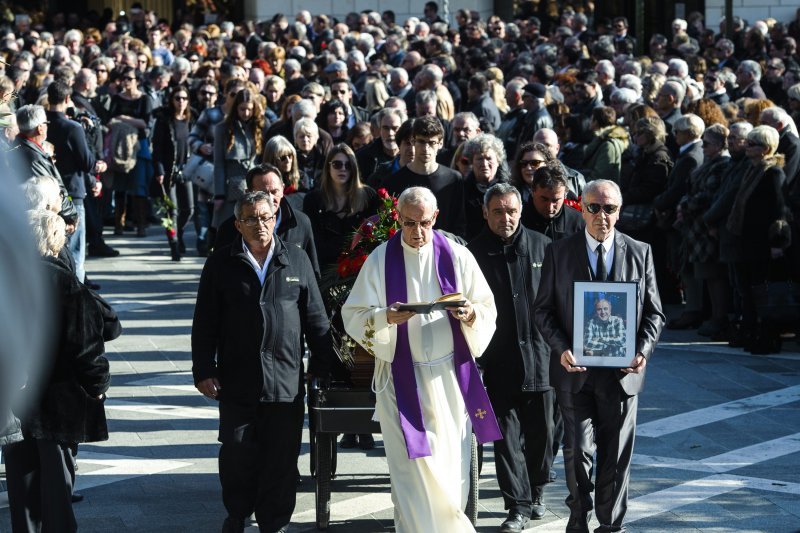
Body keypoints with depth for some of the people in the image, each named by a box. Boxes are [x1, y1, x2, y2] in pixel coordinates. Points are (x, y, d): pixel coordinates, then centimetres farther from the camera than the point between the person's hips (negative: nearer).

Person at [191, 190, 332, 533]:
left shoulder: (296, 260, 6)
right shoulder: (221, 264, 3)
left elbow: (315, 317, 9)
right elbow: (204, 323, 4)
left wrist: (321, 365, 6)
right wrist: (203, 371, -1)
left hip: (286, 381, 1)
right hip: (237, 380, -1)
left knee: (282, 460, 5)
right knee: (237, 454, 5)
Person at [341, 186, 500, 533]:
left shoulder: (457, 256, 3)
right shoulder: (380, 260, 1)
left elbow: (488, 309, 4)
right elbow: (353, 317, -1)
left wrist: (470, 314, -18)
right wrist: (385, 318, -21)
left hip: (451, 375, 1)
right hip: (403, 378, -1)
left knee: (452, 462, 5)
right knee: (413, 465, -5)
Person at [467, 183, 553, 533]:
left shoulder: (542, 246, 3)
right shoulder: (475, 252, -1)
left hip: (539, 355, 1)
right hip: (499, 359, -1)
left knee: (541, 431, 10)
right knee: (507, 433, 0)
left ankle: (536, 492, 30)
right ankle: (518, 504, 6)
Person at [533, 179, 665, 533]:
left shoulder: (640, 253, 5)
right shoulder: (559, 253, 2)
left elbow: (654, 312, 7)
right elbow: (543, 309, 3)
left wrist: (644, 350, -9)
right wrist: (561, 349, -12)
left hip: (622, 371, 1)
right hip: (575, 370, -1)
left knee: (617, 455, 7)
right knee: (578, 451, 0)